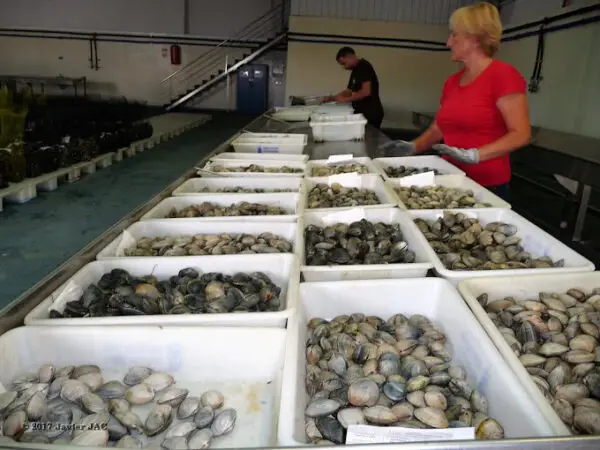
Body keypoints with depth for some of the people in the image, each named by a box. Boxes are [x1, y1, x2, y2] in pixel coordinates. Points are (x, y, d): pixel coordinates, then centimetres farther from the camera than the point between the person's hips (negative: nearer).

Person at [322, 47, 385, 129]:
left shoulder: (364, 67, -12)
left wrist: (345, 99, -16)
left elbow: (366, 91, -22)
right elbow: (349, 90, 22)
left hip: (371, 114, -9)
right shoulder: (355, 70, 17)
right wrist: (332, 98, 11)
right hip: (362, 113, 9)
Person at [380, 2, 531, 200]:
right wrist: (413, 147, 1)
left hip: (487, 186, -6)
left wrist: (474, 155, -25)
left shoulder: (503, 74, -10)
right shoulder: (451, 82, 10)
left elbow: (521, 134, -16)